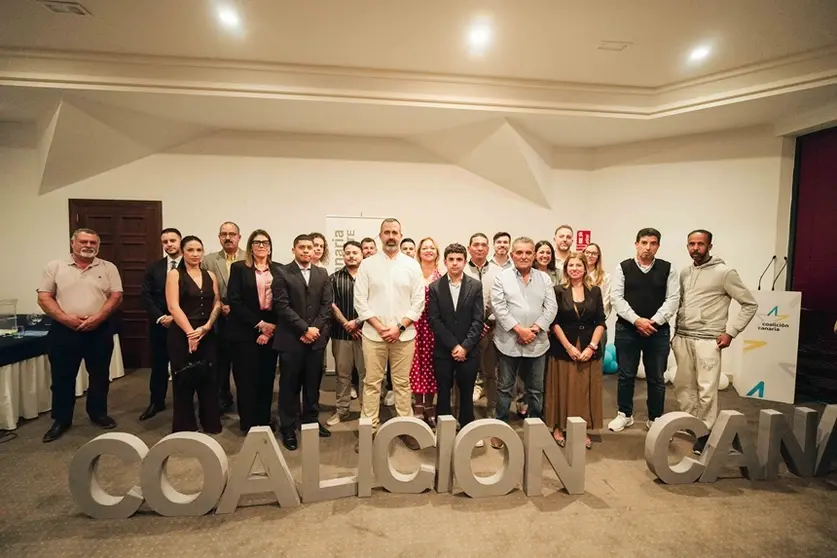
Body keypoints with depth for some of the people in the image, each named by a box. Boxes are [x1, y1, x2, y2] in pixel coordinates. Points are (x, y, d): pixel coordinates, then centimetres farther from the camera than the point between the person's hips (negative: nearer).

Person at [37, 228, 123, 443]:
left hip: (100, 330, 1)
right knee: (62, 377, 9)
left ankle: (98, 413, 27)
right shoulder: (55, 267, 3)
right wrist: (65, 318, -15)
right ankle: (61, 420, 23)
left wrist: (98, 317, -15)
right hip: (64, 330, 0)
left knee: (100, 375, 11)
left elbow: (116, 296, -2)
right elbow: (44, 298, -1)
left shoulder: (108, 268, 3)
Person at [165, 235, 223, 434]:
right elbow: (173, 307, -10)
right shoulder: (175, 274, -1)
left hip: (207, 334, 3)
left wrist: (206, 327, -10)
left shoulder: (210, 276, 10)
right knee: (184, 381, 5)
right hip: (181, 334, -3)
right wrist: (190, 332, -15)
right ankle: (185, 428, 19)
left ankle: (211, 424, 21)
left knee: (209, 380, 7)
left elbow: (217, 304, 5)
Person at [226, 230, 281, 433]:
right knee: (247, 379, 2)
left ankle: (264, 421, 21)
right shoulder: (239, 268, 0)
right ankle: (248, 423, 16)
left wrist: (271, 328, -7)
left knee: (267, 378, 8)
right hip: (245, 331, -3)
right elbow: (234, 301, -8)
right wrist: (259, 324, -12)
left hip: (271, 331, 3)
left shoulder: (278, 270, 8)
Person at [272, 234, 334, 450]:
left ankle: (311, 420, 28)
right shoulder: (282, 273, -2)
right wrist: (305, 329, -14)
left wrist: (315, 329, -8)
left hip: (316, 338, 4)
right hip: (291, 339, -3)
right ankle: (288, 428, 18)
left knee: (313, 384, 12)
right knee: (290, 385, 5)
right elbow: (282, 306, -10)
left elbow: (327, 305, 4)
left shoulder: (322, 274, 10)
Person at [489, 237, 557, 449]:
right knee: (505, 388, 9)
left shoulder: (544, 278, 8)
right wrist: (519, 329, -16)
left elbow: (551, 307, 1)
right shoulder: (502, 277, -1)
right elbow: (499, 307, -9)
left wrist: (535, 329, -12)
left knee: (536, 390, 14)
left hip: (537, 343, 3)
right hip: (509, 342, -2)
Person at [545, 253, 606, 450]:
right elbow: (554, 322, -5)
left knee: (586, 390, 8)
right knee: (563, 389, 5)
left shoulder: (595, 291, 6)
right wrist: (569, 347, -12)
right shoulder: (558, 290, -1)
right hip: (563, 348, -2)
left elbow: (601, 322, 2)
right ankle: (559, 427, 19)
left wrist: (592, 346, -9)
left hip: (589, 349, 2)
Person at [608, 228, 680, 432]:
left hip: (658, 331, 1)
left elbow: (673, 299, -2)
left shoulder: (668, 268, 4)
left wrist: (654, 321, -13)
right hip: (627, 329, -1)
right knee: (626, 375, 9)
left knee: (656, 378, 10)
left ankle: (655, 418, 25)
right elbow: (616, 297, -5)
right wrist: (636, 320, -15)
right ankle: (625, 414, 26)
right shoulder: (623, 267, 1)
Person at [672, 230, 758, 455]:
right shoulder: (685, 273, 11)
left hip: (707, 341, -5)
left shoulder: (724, 272, -6)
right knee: (682, 385, 12)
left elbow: (750, 304, -3)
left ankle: (705, 432, 13)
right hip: (682, 338, 6)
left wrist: (731, 332, -8)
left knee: (707, 390, -2)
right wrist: (676, 332, 12)